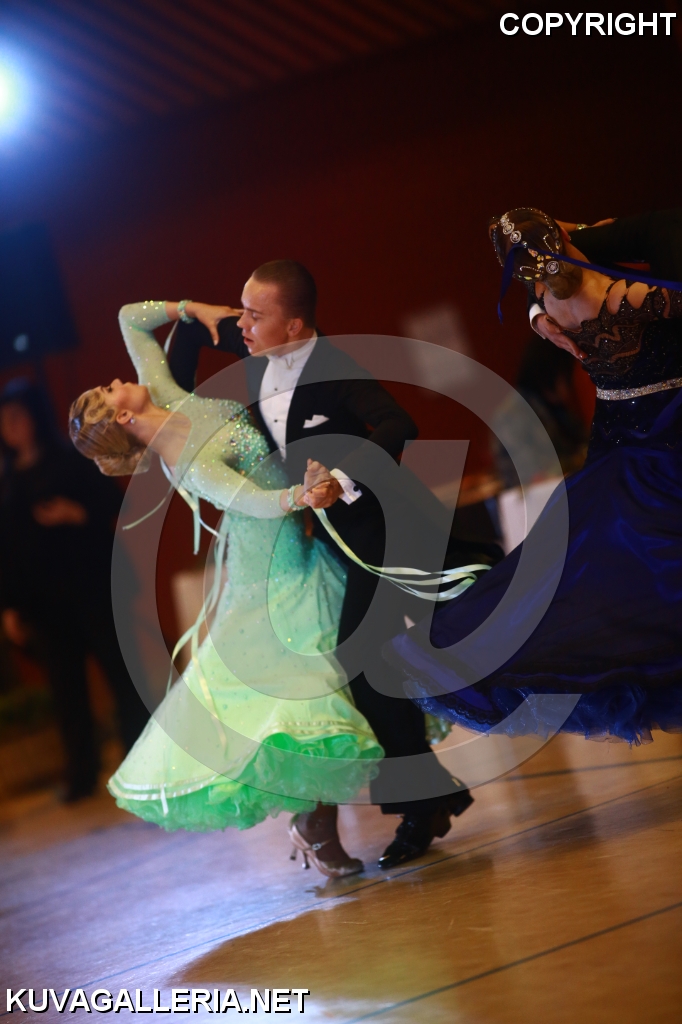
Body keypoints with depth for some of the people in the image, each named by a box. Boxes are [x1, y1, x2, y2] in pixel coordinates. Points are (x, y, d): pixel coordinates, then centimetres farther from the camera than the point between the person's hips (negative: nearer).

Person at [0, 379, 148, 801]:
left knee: (119, 668, -1)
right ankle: (82, 774, 9)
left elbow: (116, 503, -5)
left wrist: (77, 512, -22)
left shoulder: (72, 460, -1)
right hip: (42, 598, 4)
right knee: (66, 684, 4)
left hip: (91, 584, -4)